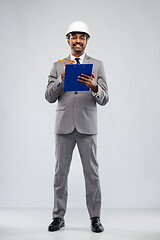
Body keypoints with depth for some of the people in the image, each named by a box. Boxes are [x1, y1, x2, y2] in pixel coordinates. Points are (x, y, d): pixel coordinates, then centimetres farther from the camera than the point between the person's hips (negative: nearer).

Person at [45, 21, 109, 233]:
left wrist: (94, 87, -20)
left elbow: (104, 100, 1)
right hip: (64, 127, 1)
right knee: (60, 173, 6)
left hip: (87, 127, -1)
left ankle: (95, 218, 13)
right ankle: (58, 217, 18)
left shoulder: (97, 65, 7)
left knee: (92, 173, 1)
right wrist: (63, 77, -11)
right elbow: (49, 97, 2)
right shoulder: (58, 66, 10)